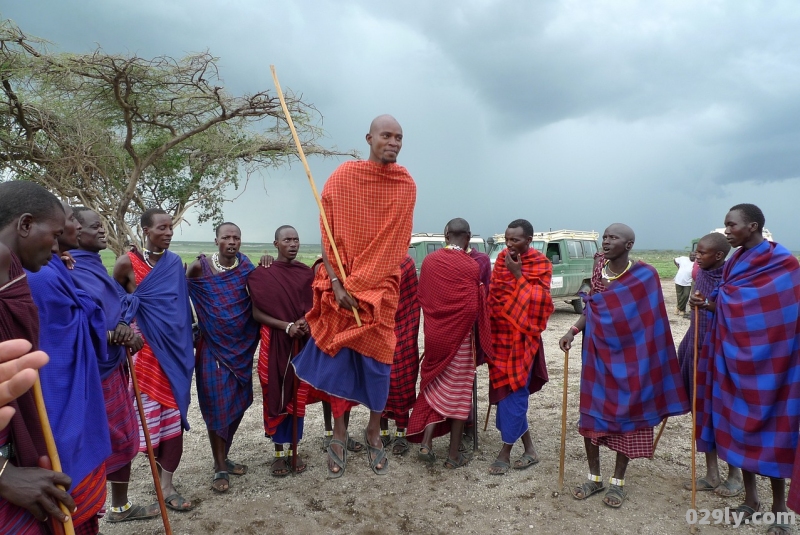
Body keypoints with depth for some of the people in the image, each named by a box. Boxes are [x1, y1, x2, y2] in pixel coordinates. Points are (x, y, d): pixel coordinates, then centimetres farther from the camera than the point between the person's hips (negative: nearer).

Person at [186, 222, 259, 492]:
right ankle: (220, 468, 14)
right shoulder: (200, 266, -6)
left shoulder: (245, 266, 0)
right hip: (213, 346, -3)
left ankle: (223, 458, 30)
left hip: (241, 345, 3)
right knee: (217, 404, 1)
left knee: (237, 402, 10)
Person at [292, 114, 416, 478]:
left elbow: (400, 241, 7)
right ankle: (339, 437, 22)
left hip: (381, 288, 1)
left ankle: (374, 435, 27)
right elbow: (327, 233, -5)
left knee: (378, 362, 6)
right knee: (338, 359, 5)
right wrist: (336, 283, -13)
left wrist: (388, 278, 0)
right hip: (341, 286, -1)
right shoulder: (343, 177, -5)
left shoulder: (407, 185, 1)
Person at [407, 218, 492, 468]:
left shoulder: (429, 260, -1)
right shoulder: (471, 266, -15)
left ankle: (425, 442, 10)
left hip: (435, 334, 4)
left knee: (436, 386, 19)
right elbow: (473, 308, -16)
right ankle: (454, 454, 17)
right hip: (460, 337, -4)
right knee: (459, 392, 8)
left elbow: (422, 297, 4)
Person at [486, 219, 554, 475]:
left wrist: (518, 274, -20)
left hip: (520, 337, -6)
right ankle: (529, 448, 24)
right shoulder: (503, 257, 8)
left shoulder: (540, 264, -8)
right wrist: (490, 326, 8)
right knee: (504, 390, 10)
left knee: (512, 391, -2)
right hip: (499, 333, 6)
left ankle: (505, 452, 11)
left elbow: (538, 301, -18)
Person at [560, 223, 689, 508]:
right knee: (590, 413, 7)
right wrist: (573, 331, -5)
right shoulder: (600, 271, 2)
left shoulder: (645, 274, -12)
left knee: (626, 416, 7)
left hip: (630, 358, -4)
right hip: (598, 354, 4)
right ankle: (594, 477, 24)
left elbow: (648, 317, -9)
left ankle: (618, 482, 24)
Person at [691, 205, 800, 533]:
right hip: (735, 357, 6)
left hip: (768, 361, -6)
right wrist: (708, 304, -6)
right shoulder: (735, 262, 9)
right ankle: (751, 498, 26)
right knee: (739, 425, 11)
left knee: (770, 430, 2)